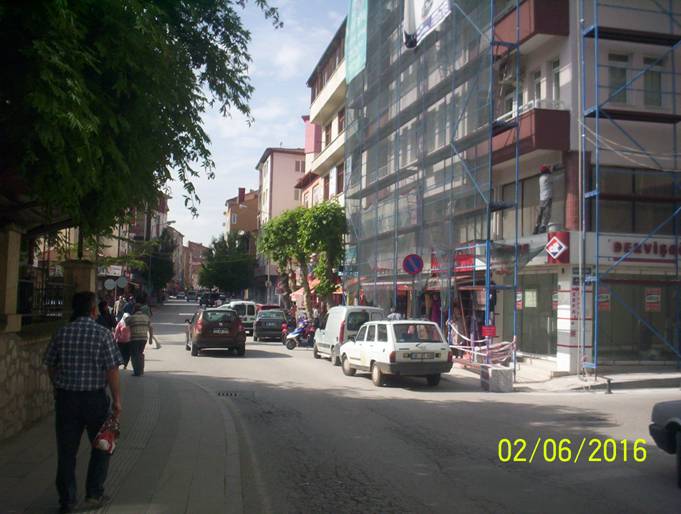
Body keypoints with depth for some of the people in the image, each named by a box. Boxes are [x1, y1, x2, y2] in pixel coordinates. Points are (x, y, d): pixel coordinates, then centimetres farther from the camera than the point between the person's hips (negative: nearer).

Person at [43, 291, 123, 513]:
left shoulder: (62, 333, 1)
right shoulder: (103, 333, -10)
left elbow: (50, 365, 8)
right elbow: (112, 370, -13)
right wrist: (116, 399, -5)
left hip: (65, 397, 3)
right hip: (95, 397, -3)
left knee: (66, 450, 11)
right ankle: (94, 494, 17)